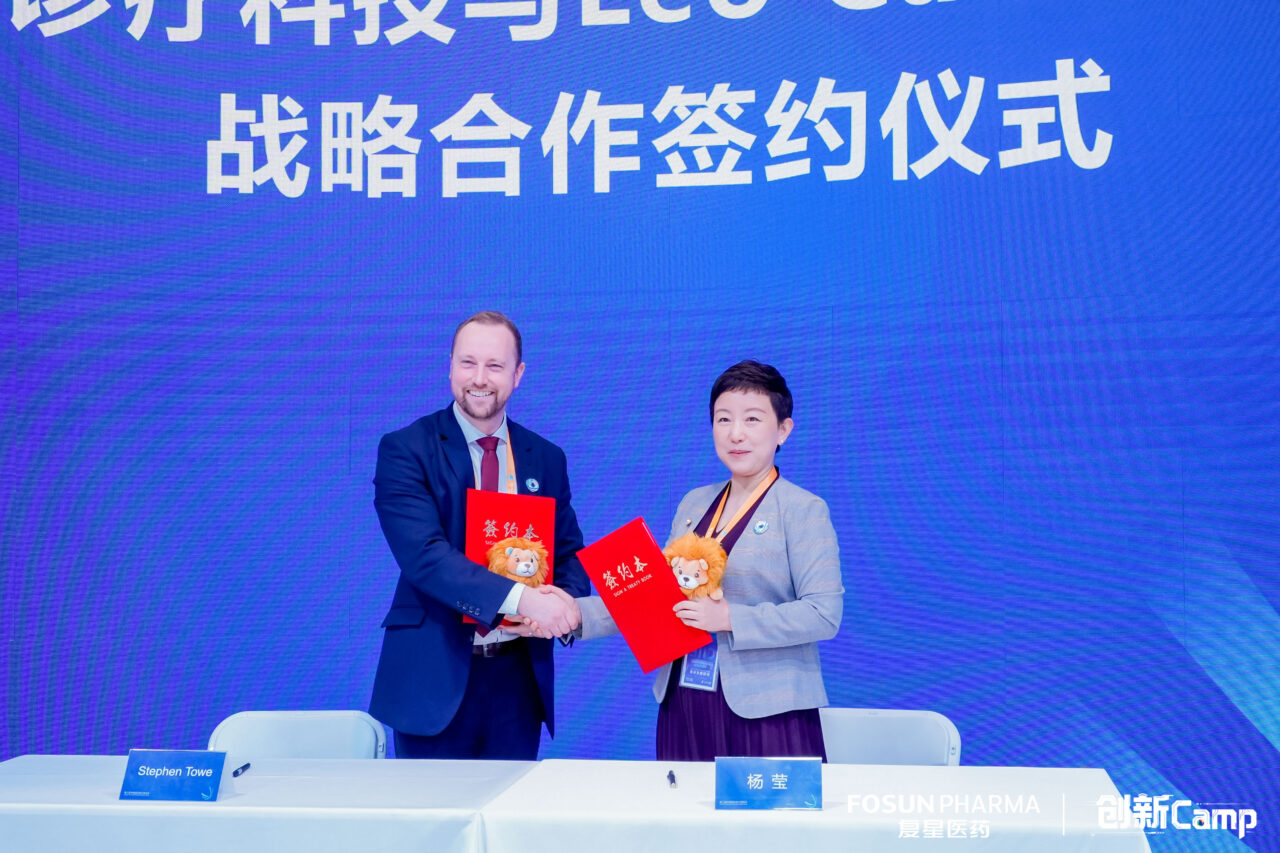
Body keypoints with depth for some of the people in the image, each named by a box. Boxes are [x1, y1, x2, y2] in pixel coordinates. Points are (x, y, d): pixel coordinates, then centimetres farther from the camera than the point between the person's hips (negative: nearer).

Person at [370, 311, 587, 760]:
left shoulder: (547, 458, 8)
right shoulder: (405, 450, -6)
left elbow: (571, 552, 10)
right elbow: (423, 554, -18)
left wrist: (565, 600, -14)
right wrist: (522, 598, -28)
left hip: (519, 676, 4)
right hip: (435, 676, -3)